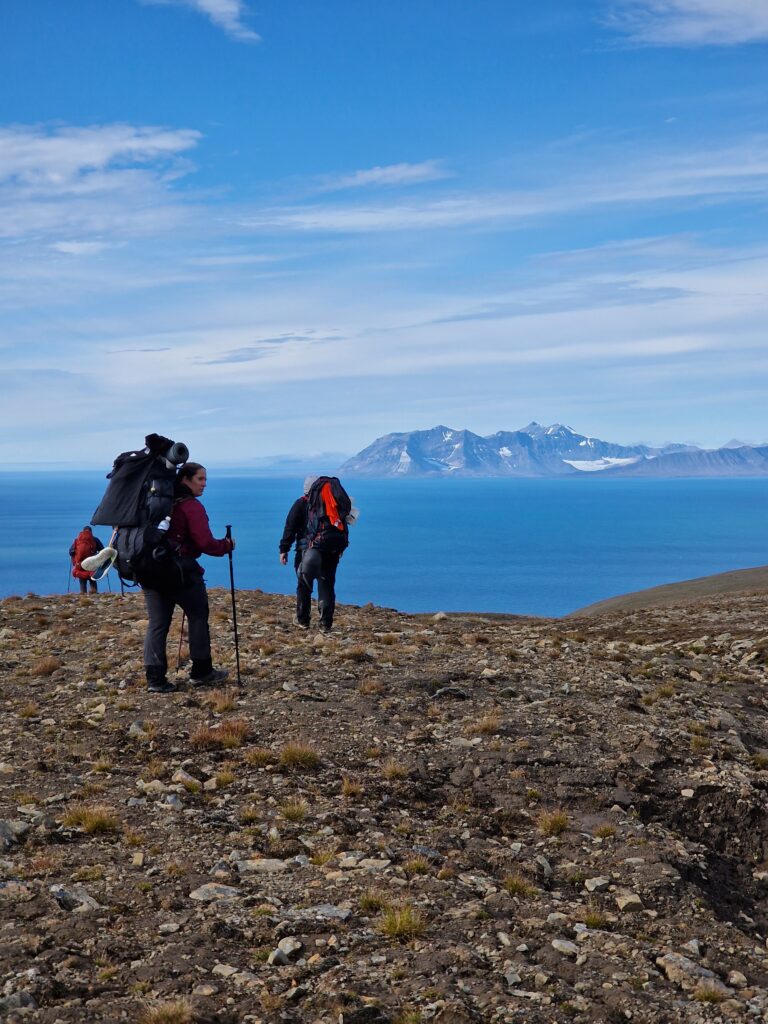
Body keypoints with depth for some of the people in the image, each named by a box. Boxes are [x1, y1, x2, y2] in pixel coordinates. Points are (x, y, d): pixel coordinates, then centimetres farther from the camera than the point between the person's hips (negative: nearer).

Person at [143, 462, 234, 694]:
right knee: (198, 616, 9)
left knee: (157, 623, 5)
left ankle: (155, 678, 1)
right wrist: (227, 546, 2)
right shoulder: (191, 506, -9)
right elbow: (205, 543, -15)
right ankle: (201, 673, 15)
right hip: (181, 568, -6)